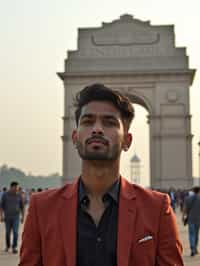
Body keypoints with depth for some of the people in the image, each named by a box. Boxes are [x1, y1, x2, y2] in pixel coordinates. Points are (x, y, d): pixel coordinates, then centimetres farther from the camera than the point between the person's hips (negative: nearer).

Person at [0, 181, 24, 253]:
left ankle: (14, 247, -1)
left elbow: (22, 207, 7)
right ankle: (7, 246, 27)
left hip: (16, 217, 0)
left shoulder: (19, 196, 0)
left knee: (15, 232, -9)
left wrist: (23, 216, 7)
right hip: (7, 217, 0)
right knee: (8, 232, 9)